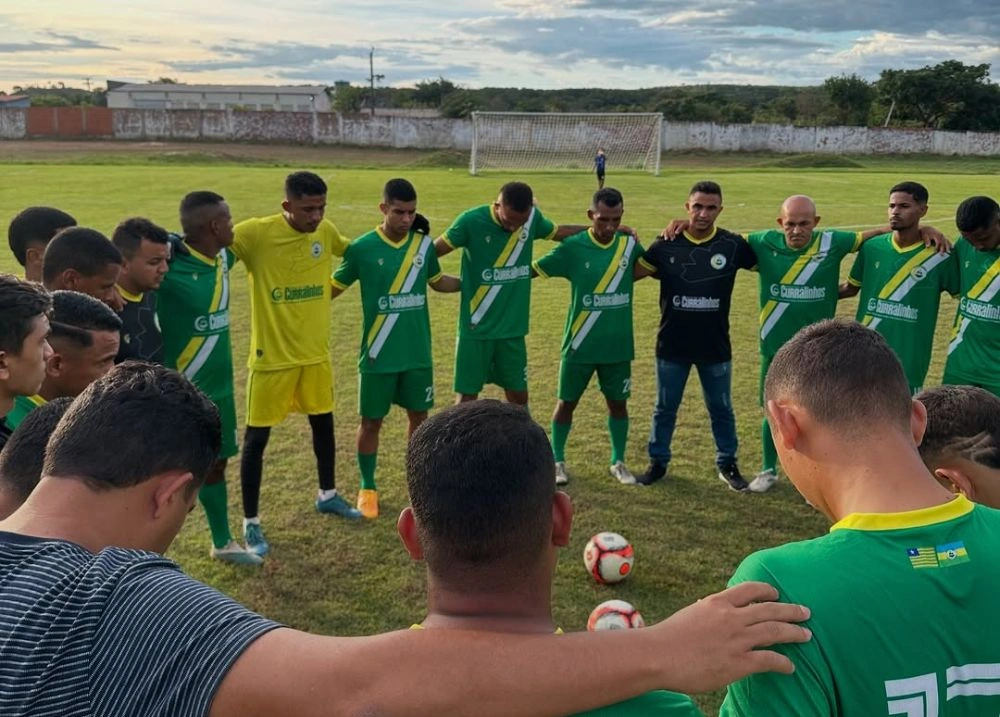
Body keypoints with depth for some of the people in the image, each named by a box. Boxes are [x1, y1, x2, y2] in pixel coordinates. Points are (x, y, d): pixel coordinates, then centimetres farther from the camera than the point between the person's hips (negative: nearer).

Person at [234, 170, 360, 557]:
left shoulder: (326, 231, -2)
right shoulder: (257, 233, -19)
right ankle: (250, 522, 18)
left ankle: (327, 495, 41)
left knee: (324, 422, 19)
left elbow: (352, 251, 18)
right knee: (256, 438, 3)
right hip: (272, 355, -5)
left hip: (315, 351, 5)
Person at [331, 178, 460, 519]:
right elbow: (333, 287, 0)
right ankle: (368, 487, 24)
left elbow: (438, 281, 18)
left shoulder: (424, 244, 0)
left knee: (418, 415, 14)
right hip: (378, 355, -3)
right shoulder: (362, 248, -11)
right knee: (371, 422, 7)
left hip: (418, 352, 3)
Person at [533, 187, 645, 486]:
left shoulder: (630, 244, -3)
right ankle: (557, 460, 26)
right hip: (579, 345, -2)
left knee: (618, 403, 12)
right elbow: (534, 269, -7)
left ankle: (618, 462, 29)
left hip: (618, 345, 2)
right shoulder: (573, 247, -12)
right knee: (567, 402, 9)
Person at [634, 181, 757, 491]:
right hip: (672, 344, 0)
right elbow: (632, 273, 1)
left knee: (721, 409, 13)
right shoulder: (666, 245, -5)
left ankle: (727, 464, 30)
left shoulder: (733, 245, -6)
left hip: (716, 346, 0)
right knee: (665, 407, 13)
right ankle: (658, 461, 28)